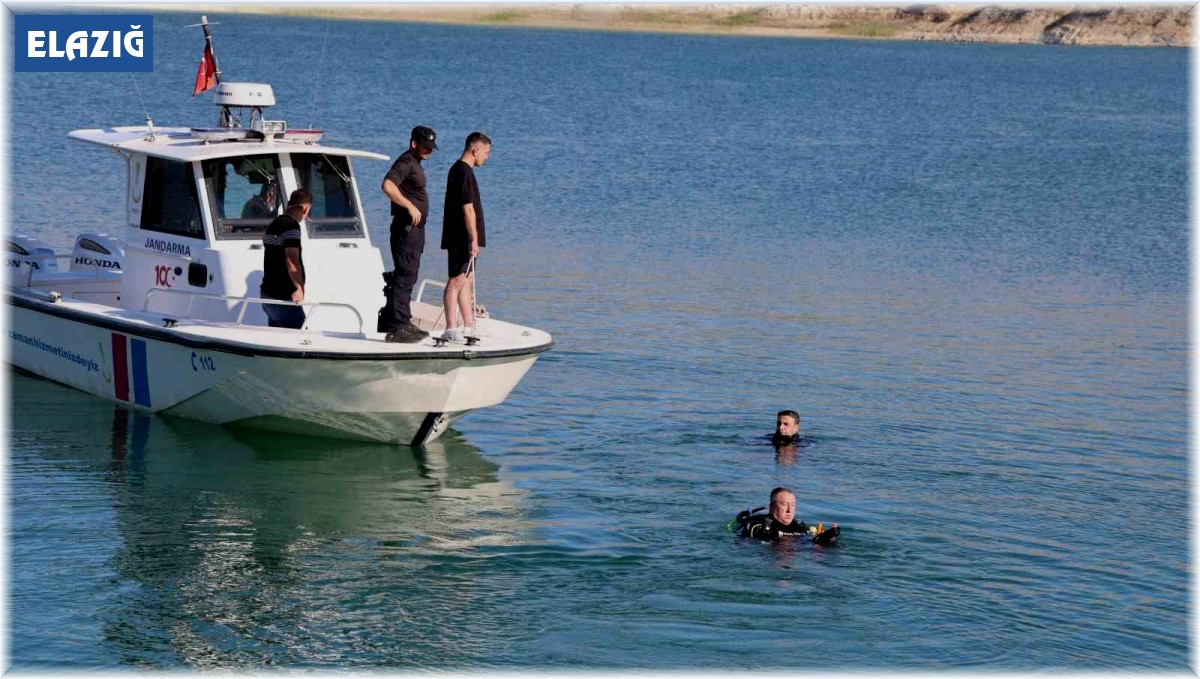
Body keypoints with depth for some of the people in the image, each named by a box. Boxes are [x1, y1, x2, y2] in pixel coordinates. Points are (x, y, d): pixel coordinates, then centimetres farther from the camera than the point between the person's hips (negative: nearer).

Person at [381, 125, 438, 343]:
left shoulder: (415, 163, 18)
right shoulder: (406, 162, -14)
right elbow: (388, 186, -30)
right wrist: (410, 207, -28)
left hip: (415, 228, 11)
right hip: (406, 227, -11)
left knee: (408, 276, 15)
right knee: (404, 276, -12)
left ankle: (403, 323, 23)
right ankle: (397, 328, -13)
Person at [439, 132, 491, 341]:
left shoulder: (458, 169, 16)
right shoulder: (464, 172, -16)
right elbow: (468, 209, -19)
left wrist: (473, 238, 21)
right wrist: (474, 239, -18)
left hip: (461, 238, 11)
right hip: (461, 238, -11)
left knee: (465, 281, 12)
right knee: (456, 281, -8)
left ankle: (469, 327, 17)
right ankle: (451, 329, -7)